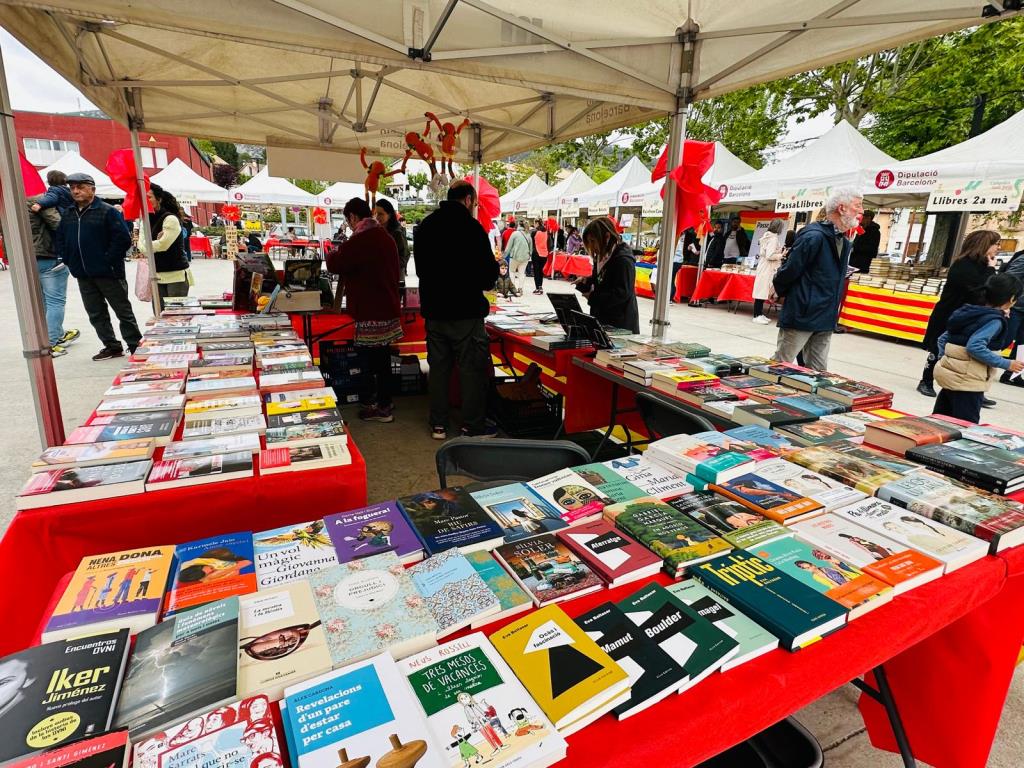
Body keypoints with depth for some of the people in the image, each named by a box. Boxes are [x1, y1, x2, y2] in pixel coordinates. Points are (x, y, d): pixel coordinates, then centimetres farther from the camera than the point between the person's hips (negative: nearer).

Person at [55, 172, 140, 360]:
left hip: (108, 273, -7)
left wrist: (109, 260, -15)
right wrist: (68, 260, 8)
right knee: (96, 314, 10)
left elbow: (124, 238, -14)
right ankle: (112, 346, 19)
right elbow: (60, 239, 21)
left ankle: (135, 346, 9)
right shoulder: (68, 215, 13)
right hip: (83, 275, 7)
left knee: (123, 311, 1)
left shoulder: (107, 211, -7)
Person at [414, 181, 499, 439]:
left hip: (433, 310, 7)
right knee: (473, 368, 2)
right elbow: (488, 272, -12)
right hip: (465, 311, -6)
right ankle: (473, 427, 8)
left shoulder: (424, 226, 9)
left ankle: (438, 425, 20)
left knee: (438, 367, 13)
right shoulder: (471, 227, -12)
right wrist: (485, 282, 10)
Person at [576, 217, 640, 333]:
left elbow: (622, 293, -21)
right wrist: (586, 282, 2)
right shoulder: (602, 257, 11)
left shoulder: (623, 259, -17)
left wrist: (593, 297, -21)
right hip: (602, 319, 9)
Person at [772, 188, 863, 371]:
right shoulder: (814, 237, -17)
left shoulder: (844, 242, 12)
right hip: (800, 315, -8)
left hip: (825, 321, 8)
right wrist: (781, 292, 3)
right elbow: (789, 271, -13)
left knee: (818, 373, 10)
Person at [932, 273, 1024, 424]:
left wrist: (946, 360, 15)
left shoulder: (970, 312, 11)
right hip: (966, 381, -8)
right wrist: (1006, 364, -15)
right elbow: (975, 347, -23)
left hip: (949, 373, 8)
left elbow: (942, 340, 12)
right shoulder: (995, 320, -12)